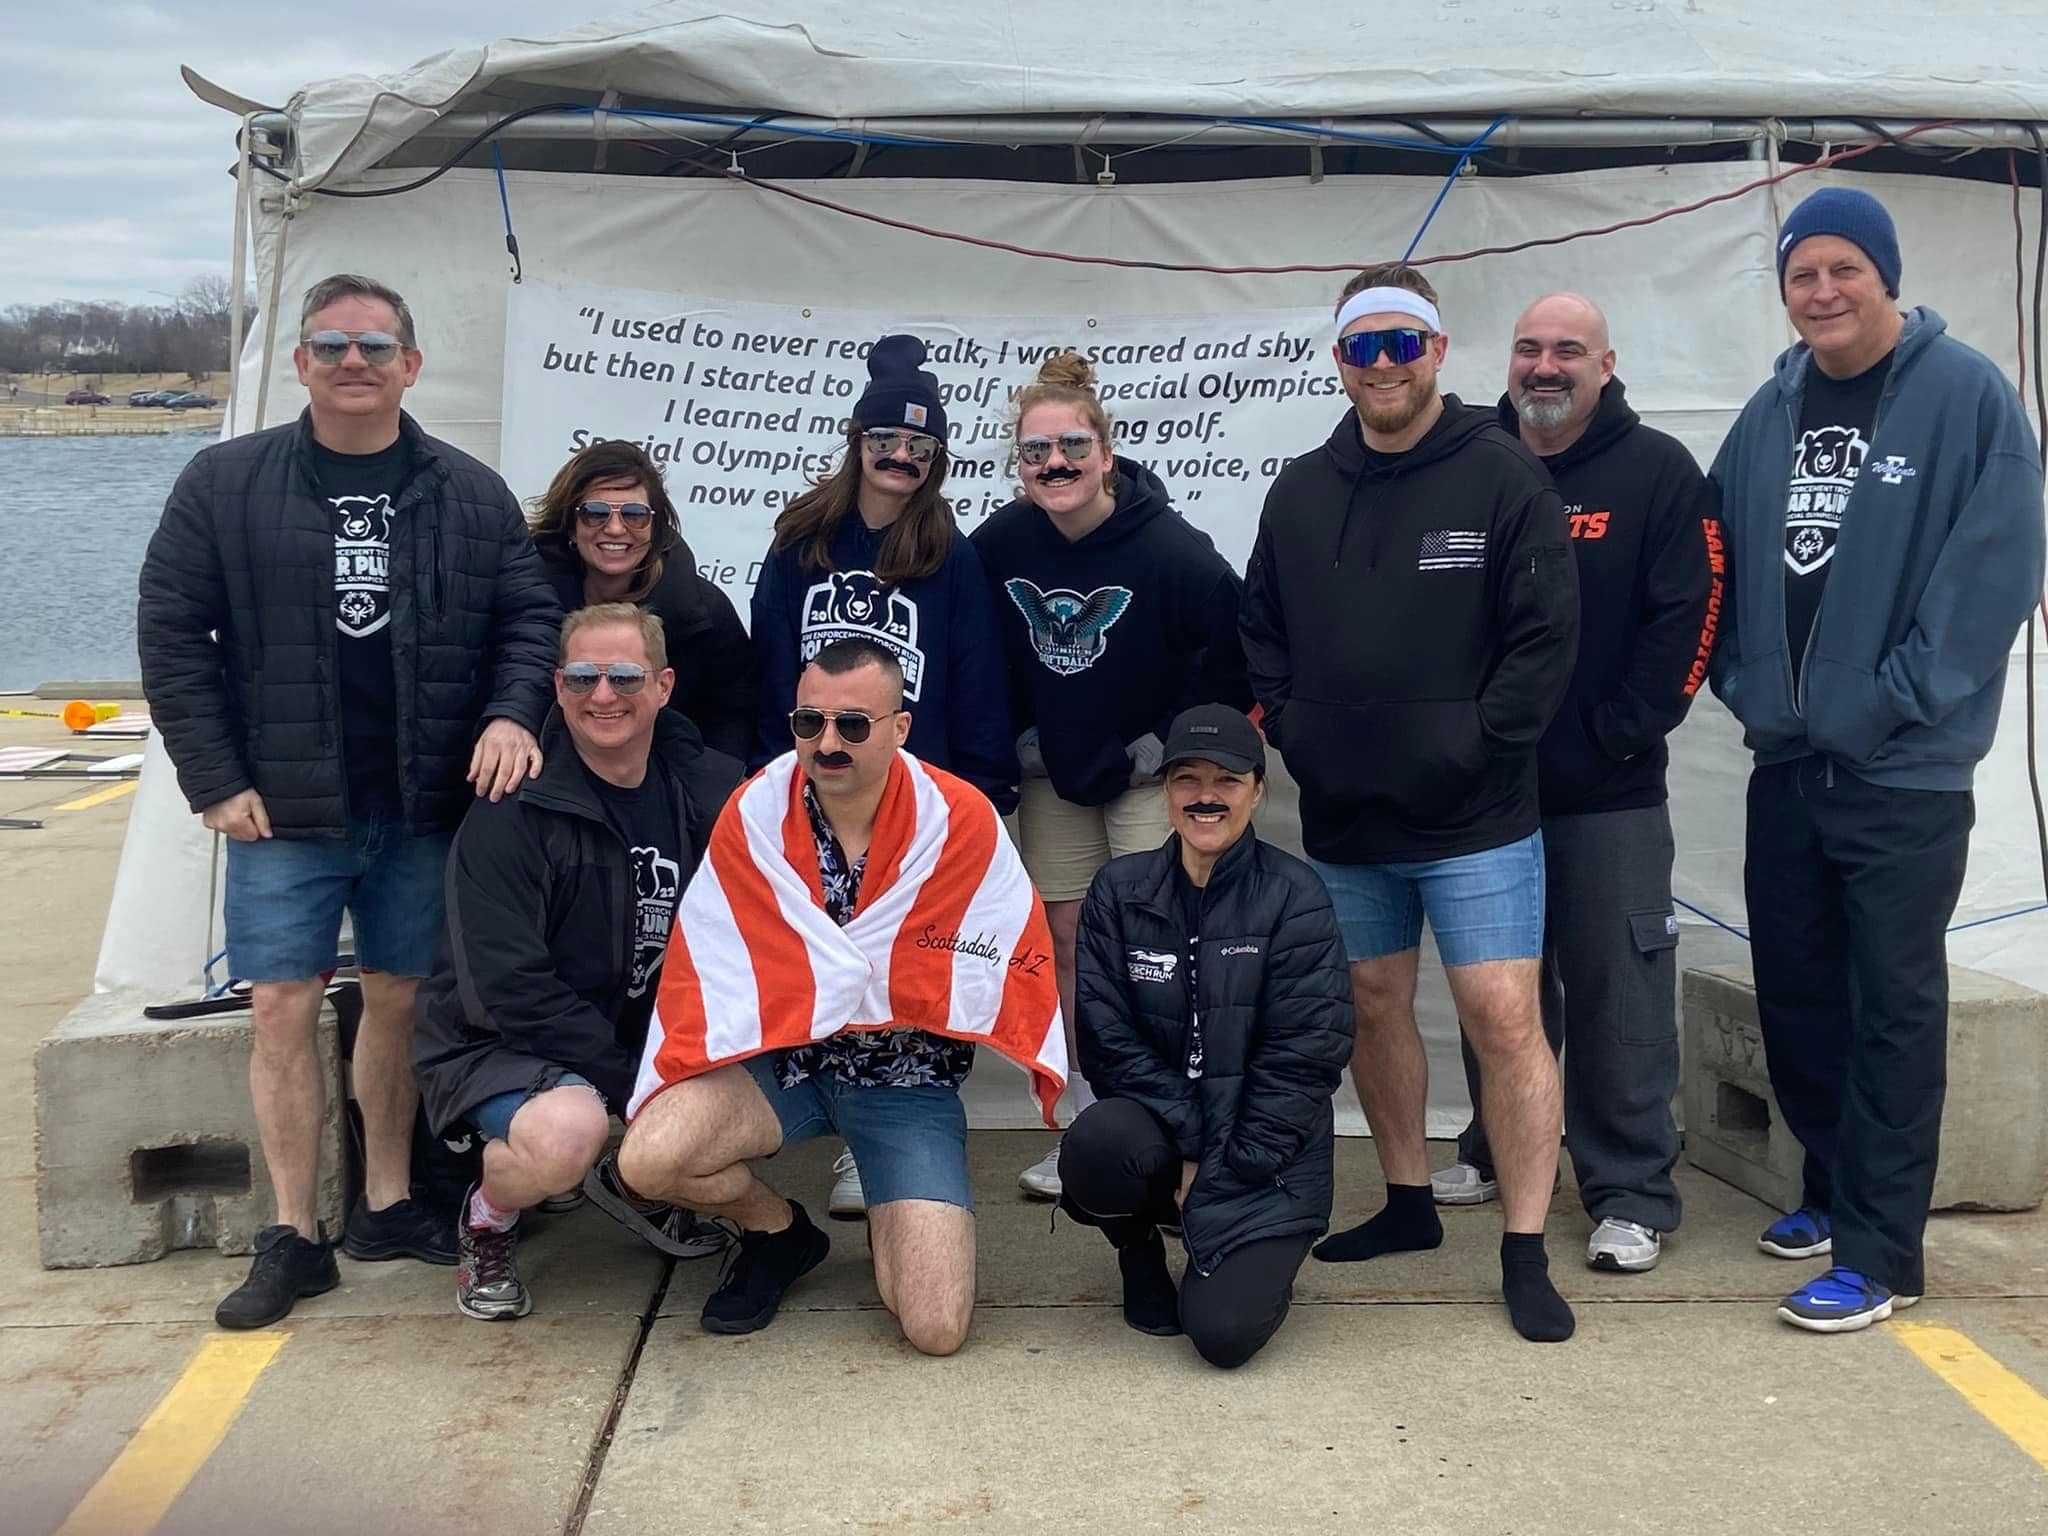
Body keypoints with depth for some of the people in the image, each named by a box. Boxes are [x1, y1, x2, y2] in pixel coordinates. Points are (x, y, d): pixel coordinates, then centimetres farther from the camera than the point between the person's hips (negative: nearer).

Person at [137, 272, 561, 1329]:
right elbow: (171, 635, 0)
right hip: (283, 809, -1)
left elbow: (529, 615, 8)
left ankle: (388, 1203, 26)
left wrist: (511, 713, -11)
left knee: (400, 997, 11)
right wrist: (215, 780, -6)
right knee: (283, 1008, -1)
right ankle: (293, 1239, 9)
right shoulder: (225, 484, 0)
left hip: (424, 807, 2)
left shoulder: (471, 495, 5)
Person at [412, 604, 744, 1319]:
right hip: (498, 1041, -6)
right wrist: (629, 1078, -22)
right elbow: (506, 987, -21)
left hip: (649, 1030, 6)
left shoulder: (709, 790, -2)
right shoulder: (512, 811, -17)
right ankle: (486, 1220, 1)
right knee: (569, 1129, -35)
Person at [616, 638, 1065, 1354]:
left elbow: (1018, 968, -9)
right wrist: (679, 1086, -14)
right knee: (648, 1157, -28)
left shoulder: (962, 823, -15)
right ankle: (779, 1231, 8)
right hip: (777, 1060, 2)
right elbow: (707, 967, -8)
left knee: (936, 1328, -17)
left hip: (907, 1076, -2)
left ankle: (893, 1225, 23)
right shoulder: (754, 813, -10)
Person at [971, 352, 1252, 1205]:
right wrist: (1018, 736, 3)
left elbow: (1236, 643, -17)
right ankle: (1097, 1125, 20)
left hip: (1149, 773, -5)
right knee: (1067, 941, 8)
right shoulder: (1000, 543, -8)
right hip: (1052, 773, 5)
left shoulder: (1169, 548, -22)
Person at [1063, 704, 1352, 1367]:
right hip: (1158, 1130, 2)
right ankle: (1139, 1247, 3)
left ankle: (1255, 1261, 17)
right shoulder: (1119, 891, 1)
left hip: (1263, 1152, -2)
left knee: (1223, 1331, -22)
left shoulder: (1295, 895, -7)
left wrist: (1222, 1179, -14)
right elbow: (1106, 1039, -4)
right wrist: (1190, 1145, -15)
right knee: (1095, 1143, -33)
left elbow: (1304, 1060, -10)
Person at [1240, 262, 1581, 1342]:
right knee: (1373, 1006, 15)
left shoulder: (1502, 475, -6)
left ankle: (1525, 1253, 1)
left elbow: (1546, 634, -10)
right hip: (1341, 818, 5)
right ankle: (1408, 1203, 32)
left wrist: (1479, 742, -14)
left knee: (1504, 1019, -8)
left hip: (1474, 820, -5)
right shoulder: (1301, 492, 9)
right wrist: (1289, 730, 2)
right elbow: (1260, 635, 15)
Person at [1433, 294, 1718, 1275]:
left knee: (1618, 992, -1)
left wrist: (1623, 732, -13)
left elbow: (1687, 614, -9)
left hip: (1609, 794, -4)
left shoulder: (1657, 473, -3)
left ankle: (1632, 1194, 9)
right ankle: (1498, 1151, 32)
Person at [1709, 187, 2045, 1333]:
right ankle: (1835, 1189, 32)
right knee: (1795, 994, 14)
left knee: (1893, 1010, -1)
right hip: (1785, 764, 6)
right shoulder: (1771, 412, 9)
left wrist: (1895, 702, -15)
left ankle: (1878, 1253, 7)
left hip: (1906, 771, -6)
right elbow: (1724, 566, 15)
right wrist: (1746, 685, 3)